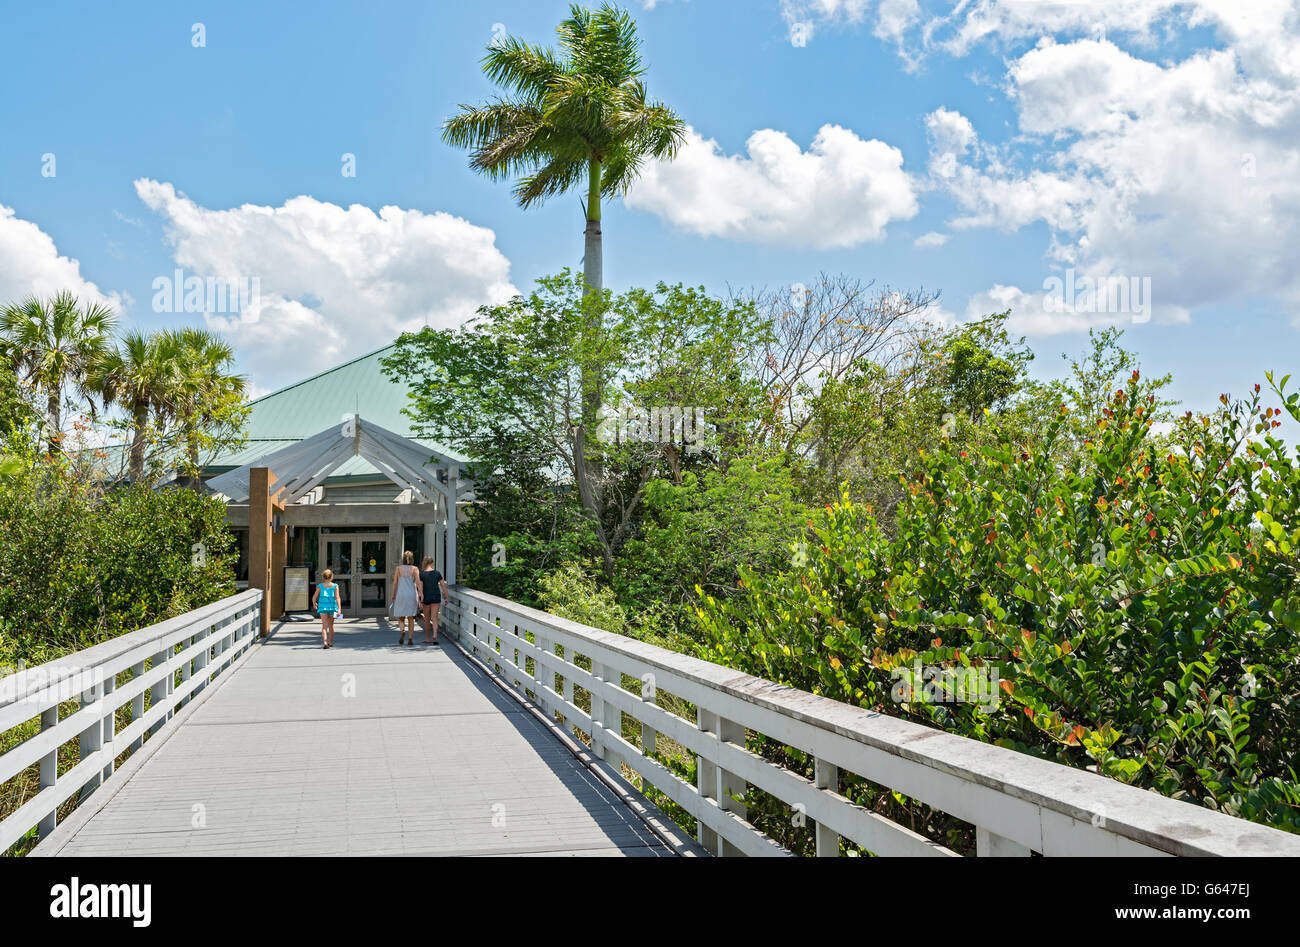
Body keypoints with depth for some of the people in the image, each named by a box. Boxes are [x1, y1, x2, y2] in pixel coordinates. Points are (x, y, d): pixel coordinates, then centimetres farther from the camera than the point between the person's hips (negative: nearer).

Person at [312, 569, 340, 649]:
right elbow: (337, 598, -9)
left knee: (324, 625, -6)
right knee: (331, 626, 17)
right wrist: (339, 609, -13)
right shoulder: (335, 586, -2)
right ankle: (330, 642, 30)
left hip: (323, 607, -1)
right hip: (332, 607, 1)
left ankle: (324, 642, -25)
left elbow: (314, 597, 1)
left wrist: (314, 604, 20)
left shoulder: (320, 586, -1)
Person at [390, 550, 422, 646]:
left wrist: (393, 595, 12)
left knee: (401, 618, 9)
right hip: (412, 595, 0)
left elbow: (395, 583, 1)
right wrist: (420, 597, -9)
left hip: (400, 596, 0)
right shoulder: (415, 569, -1)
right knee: (411, 618, 9)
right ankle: (410, 639, 1)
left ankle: (403, 631, -21)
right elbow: (418, 583, -9)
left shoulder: (398, 568, 1)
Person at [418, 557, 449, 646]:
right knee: (434, 618, -1)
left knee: (427, 619, 14)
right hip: (436, 597, 1)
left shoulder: (422, 574, -7)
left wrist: (420, 601, -10)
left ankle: (427, 638, 22)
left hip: (426, 597, -1)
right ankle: (435, 635, -23)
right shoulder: (437, 573, -2)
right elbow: (443, 586, 0)